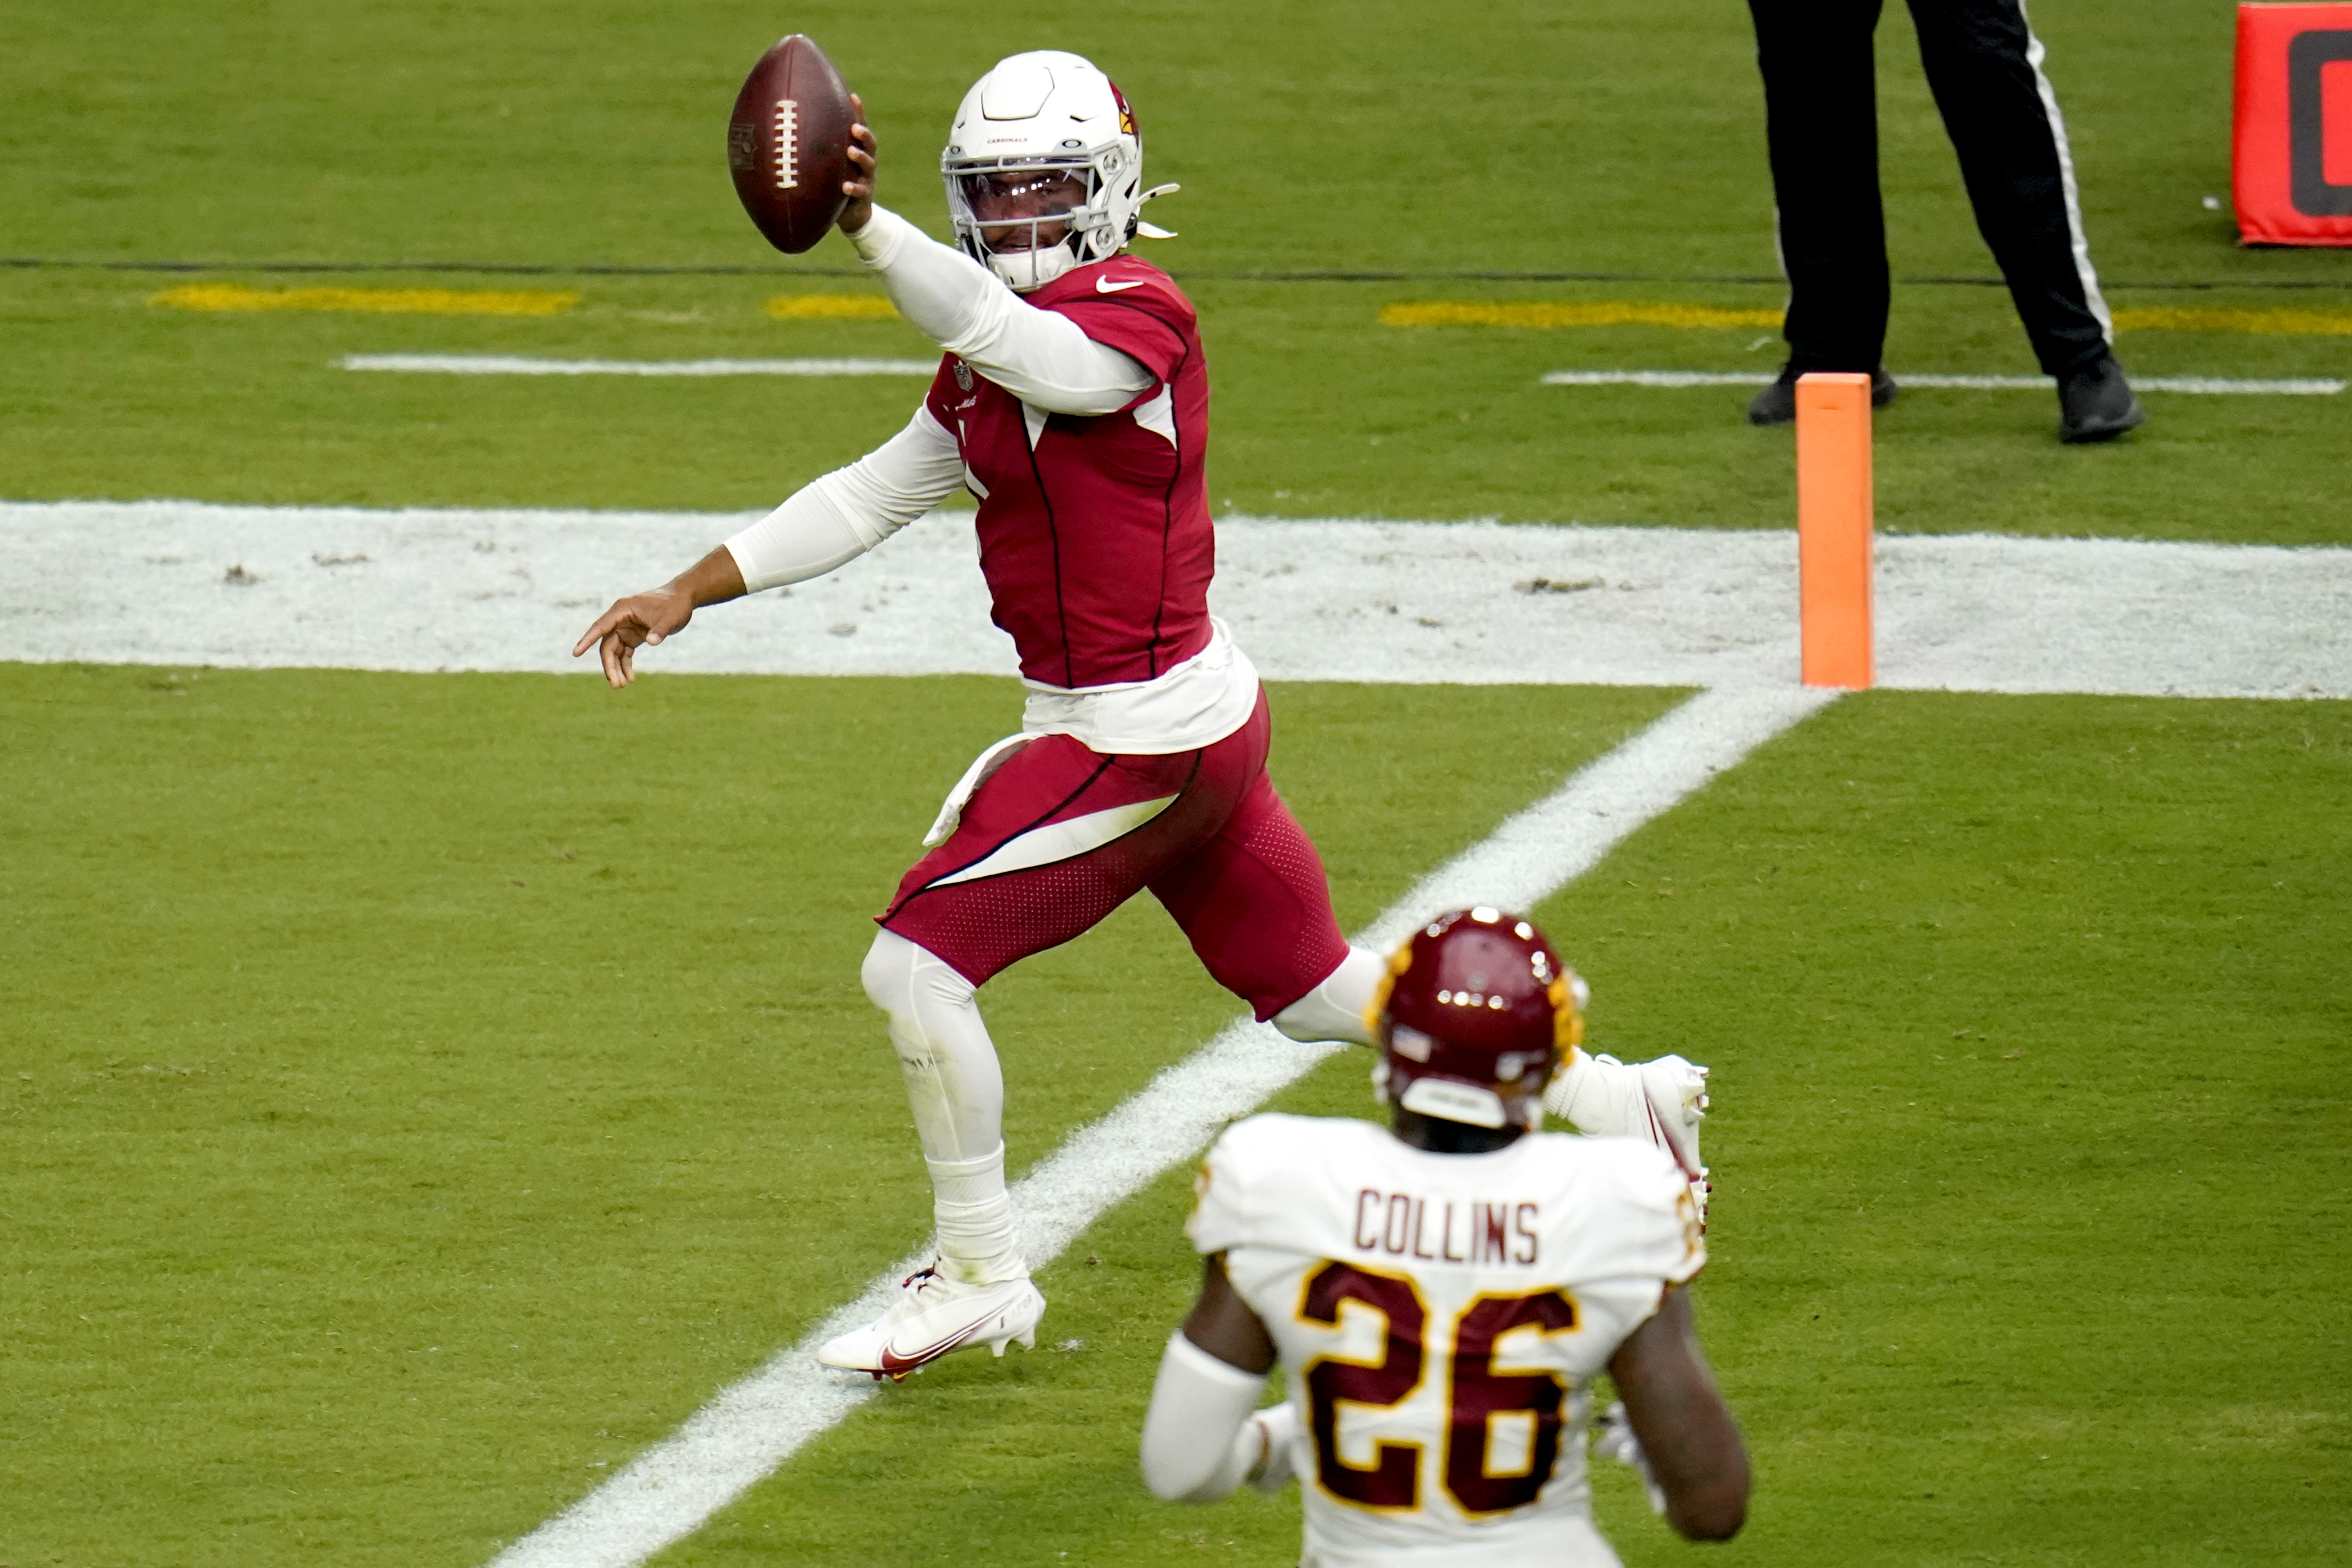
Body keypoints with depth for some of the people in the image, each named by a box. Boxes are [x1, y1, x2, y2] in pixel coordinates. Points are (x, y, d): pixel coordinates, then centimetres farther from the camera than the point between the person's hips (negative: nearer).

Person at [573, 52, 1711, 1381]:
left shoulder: (1138, 315, -17)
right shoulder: (984, 365, 11)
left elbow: (1015, 344, -38)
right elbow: (869, 500, 16)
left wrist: (863, 222, -52)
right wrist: (686, 597, 10)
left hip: (1145, 739, -10)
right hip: (1200, 722, 10)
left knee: (919, 962, -7)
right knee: (1313, 989, 20)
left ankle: (983, 1279, 5)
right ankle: (1622, 1101, 31)